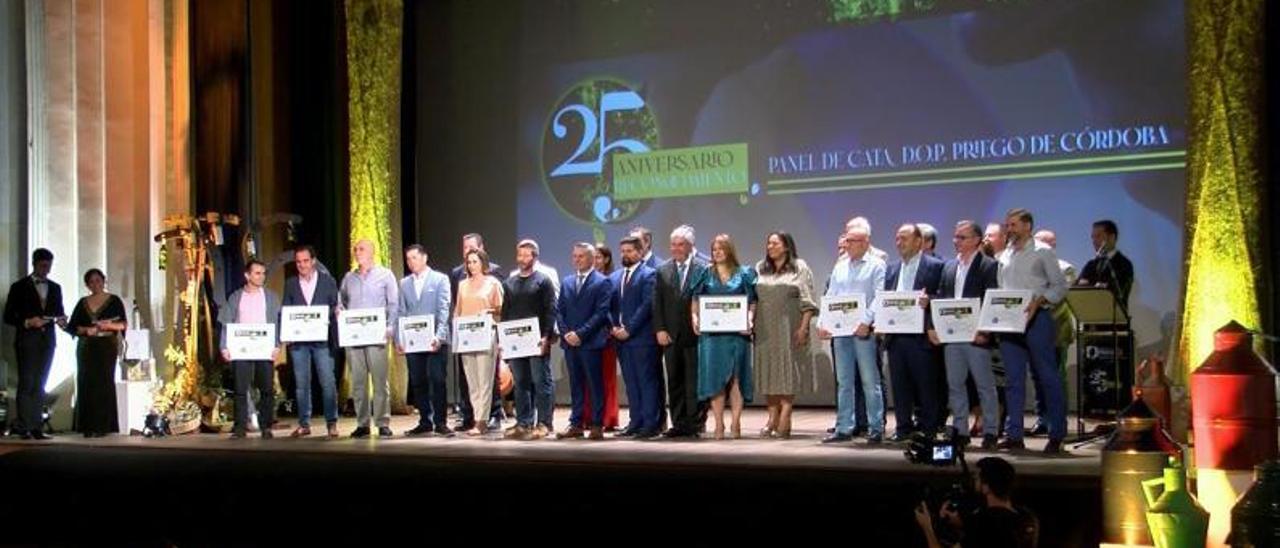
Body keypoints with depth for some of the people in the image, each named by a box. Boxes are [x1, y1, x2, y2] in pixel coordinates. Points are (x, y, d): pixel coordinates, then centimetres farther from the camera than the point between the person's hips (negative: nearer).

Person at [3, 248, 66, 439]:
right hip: (27, 341, -4)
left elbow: (59, 312, 18)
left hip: (48, 340, 4)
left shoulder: (55, 288, 15)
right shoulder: (20, 287, 2)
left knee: (39, 386, 5)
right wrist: (27, 322, -17)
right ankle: (23, 426, -8)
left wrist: (61, 320, -5)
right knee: (27, 384, -8)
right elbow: (8, 316, -1)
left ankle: (36, 427, 5)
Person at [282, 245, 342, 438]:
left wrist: (335, 338, -11)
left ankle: (332, 423, 1)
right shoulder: (290, 284, 10)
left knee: (328, 382, -5)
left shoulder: (328, 281, 6)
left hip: (322, 340, -2)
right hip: (298, 340, 2)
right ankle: (304, 424, 10)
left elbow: (336, 308, 4)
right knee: (301, 384, 4)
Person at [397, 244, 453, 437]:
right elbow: (402, 312, 11)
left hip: (434, 340, -4)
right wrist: (399, 339, 1)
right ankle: (425, 422, 12)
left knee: (437, 381, -7)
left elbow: (443, 309, -5)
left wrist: (439, 335, -17)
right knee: (418, 383, 5)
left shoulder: (440, 279, 3)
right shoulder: (404, 283, 15)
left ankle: (440, 422, -1)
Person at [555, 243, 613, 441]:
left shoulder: (602, 282, -2)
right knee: (575, 385, 9)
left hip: (591, 342, -5)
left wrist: (580, 334, -15)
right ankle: (576, 423, 13)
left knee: (595, 385, 0)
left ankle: (597, 425, 4)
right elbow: (559, 310, 13)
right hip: (570, 342, 5)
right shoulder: (566, 282, 15)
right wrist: (566, 332, -3)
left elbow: (601, 313, -10)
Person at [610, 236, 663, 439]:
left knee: (647, 381, -3)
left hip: (642, 338, -6)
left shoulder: (648, 274, -4)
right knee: (631, 382, 9)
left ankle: (651, 424, -1)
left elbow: (647, 305, -12)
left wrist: (628, 329, -15)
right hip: (621, 338, 6)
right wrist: (613, 327, -2)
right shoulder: (614, 277, 16)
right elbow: (609, 306, 15)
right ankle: (635, 422, 14)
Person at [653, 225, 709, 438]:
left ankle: (694, 423, 4)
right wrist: (659, 329, -1)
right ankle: (678, 424, 13)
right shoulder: (663, 271, 11)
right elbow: (657, 304, 8)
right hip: (671, 336, 4)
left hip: (694, 334, -4)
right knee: (674, 382, 7)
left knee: (695, 381, -1)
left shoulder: (704, 269, -1)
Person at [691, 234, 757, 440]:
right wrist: (695, 317, -8)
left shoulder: (743, 274, 8)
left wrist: (749, 319, -12)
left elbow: (752, 302, 5)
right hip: (711, 332, 1)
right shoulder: (706, 274, 11)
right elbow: (696, 301, 9)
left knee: (736, 377, -2)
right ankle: (719, 425, 2)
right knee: (715, 377, -2)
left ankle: (735, 423, 3)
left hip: (736, 331, -1)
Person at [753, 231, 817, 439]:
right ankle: (773, 417, 5)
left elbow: (807, 301, -3)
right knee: (768, 370, 2)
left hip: (789, 327, -4)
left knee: (788, 369, -5)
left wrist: (804, 327, -11)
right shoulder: (760, 269, 14)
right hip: (765, 329, 4)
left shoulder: (800, 268, 3)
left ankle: (785, 418, -5)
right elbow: (753, 299, 14)